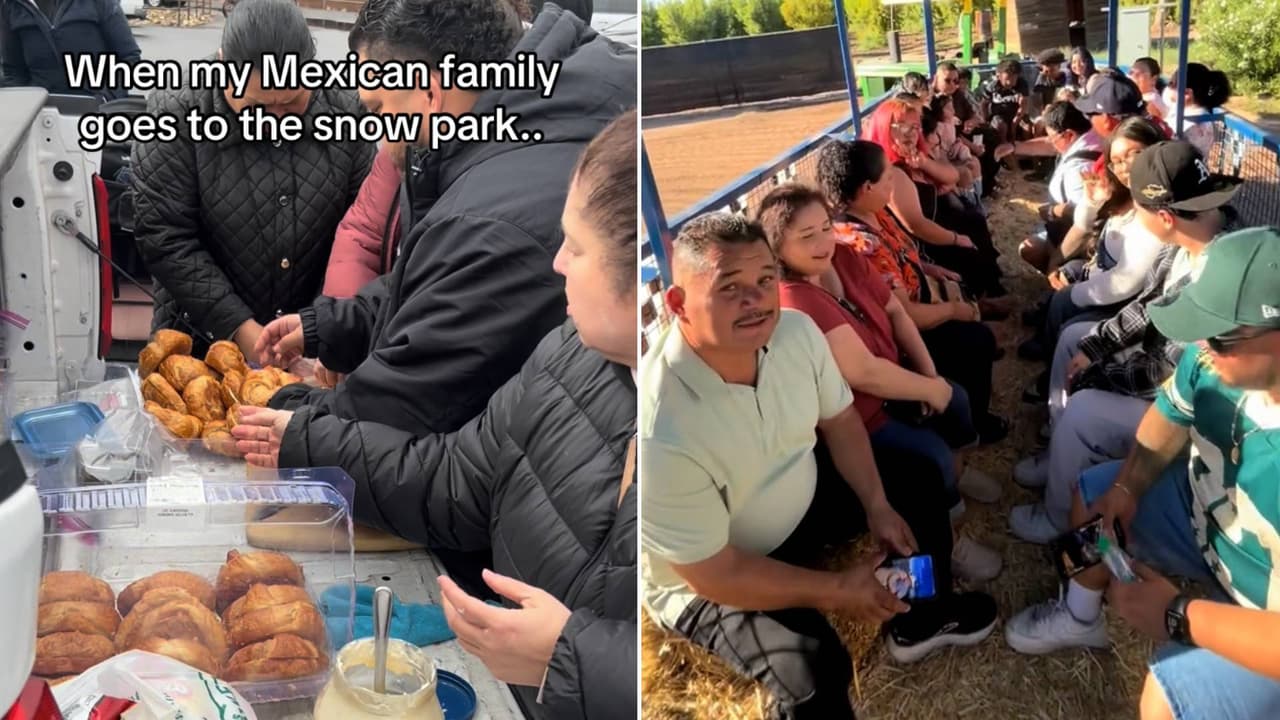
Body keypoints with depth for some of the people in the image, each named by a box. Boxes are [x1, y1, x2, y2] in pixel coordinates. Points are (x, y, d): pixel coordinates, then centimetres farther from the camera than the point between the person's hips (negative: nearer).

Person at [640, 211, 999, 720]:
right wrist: (836, 591, -20)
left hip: (802, 494, 7)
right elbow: (714, 574, -29)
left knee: (917, 478, 13)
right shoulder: (660, 434, -39)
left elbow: (839, 420, 3)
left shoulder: (795, 331, -18)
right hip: (705, 577, -7)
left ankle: (921, 618, 37)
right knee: (814, 669, -27)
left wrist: (877, 505, -6)